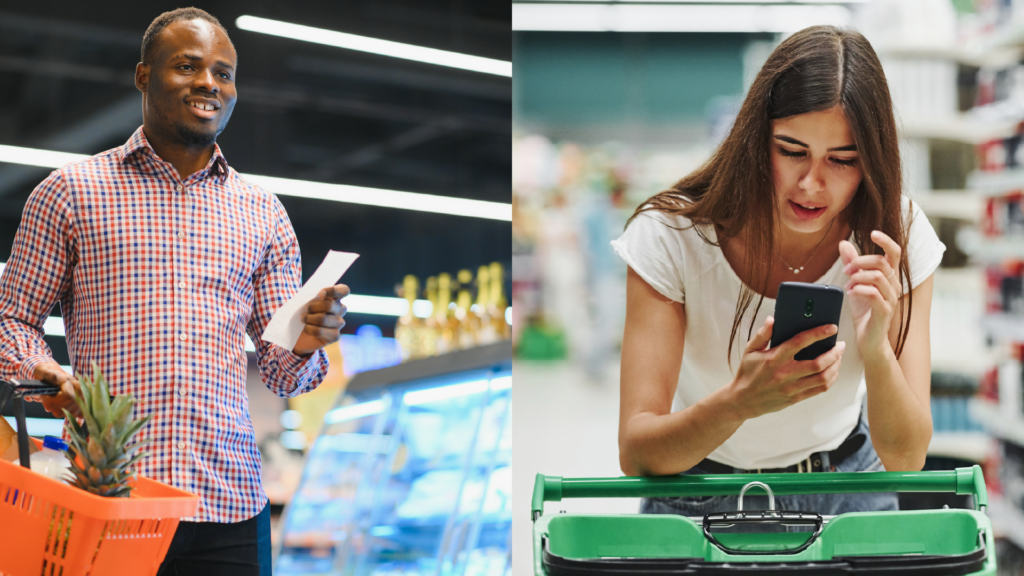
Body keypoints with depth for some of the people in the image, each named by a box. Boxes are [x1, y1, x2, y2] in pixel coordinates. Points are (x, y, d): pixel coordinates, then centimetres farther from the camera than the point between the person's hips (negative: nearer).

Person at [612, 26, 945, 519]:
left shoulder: (899, 235, -14)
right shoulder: (670, 236, -20)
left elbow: (906, 459, -18)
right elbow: (634, 455, -25)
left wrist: (876, 350, -37)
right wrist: (741, 402, -45)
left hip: (845, 489, 3)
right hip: (703, 491, -3)